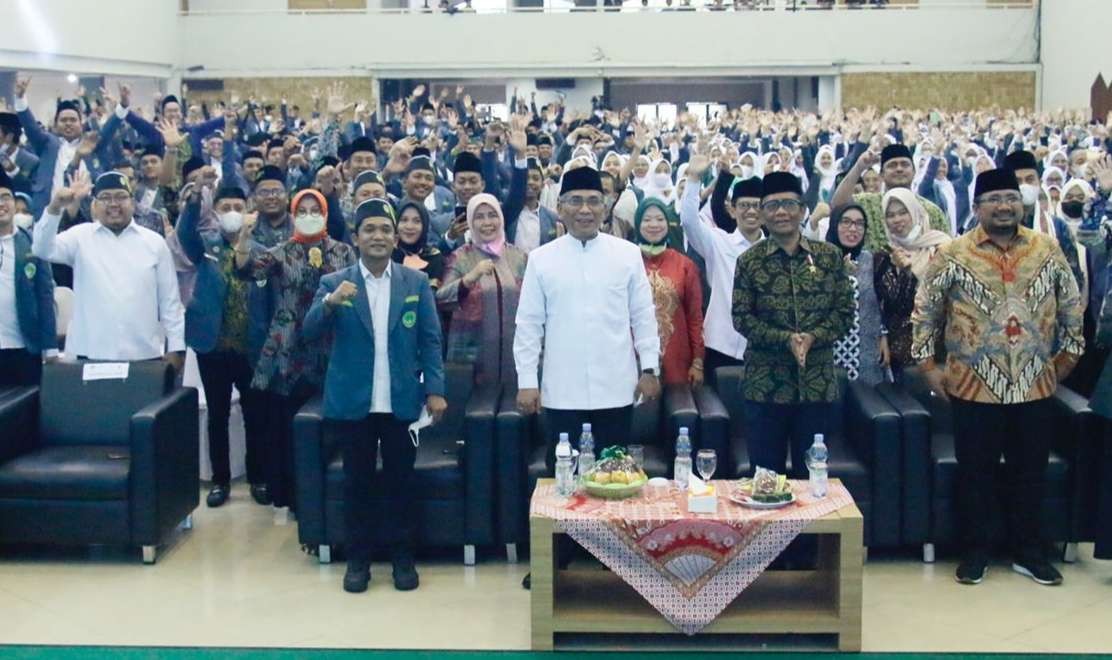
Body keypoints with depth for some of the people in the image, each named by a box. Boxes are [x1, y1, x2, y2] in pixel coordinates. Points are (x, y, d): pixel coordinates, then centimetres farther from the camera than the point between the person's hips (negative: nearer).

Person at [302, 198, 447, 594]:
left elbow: (430, 339, 3)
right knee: (357, 483, 7)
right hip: (354, 402, 0)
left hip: (402, 401, 1)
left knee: (400, 482, 9)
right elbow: (310, 334, -8)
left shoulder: (416, 283, 5)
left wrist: (435, 389, -6)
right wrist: (330, 302, -27)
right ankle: (357, 560, 17)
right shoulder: (334, 283, 2)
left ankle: (402, 558, 20)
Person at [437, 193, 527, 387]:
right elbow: (441, 300, -13)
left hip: (514, 353, 2)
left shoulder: (519, 257, 7)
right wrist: (471, 277, -27)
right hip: (472, 354, -2)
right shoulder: (460, 258, 0)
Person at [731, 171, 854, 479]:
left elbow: (845, 311, 3)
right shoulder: (750, 261, 0)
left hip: (817, 382, 1)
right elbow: (741, 317, -4)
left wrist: (813, 337, -14)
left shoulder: (829, 256, 4)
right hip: (765, 383, -1)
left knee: (811, 472, 10)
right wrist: (785, 339, -17)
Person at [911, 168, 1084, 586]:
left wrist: (1067, 355, 11)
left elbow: (1071, 306, 13)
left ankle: (1028, 552, 24)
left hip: (1034, 386, 2)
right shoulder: (952, 255, -4)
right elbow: (924, 311, 3)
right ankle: (974, 553, 20)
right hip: (974, 387, -2)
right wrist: (928, 364, 1)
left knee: (1031, 472, 11)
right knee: (975, 473, 7)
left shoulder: (1047, 250, 3)